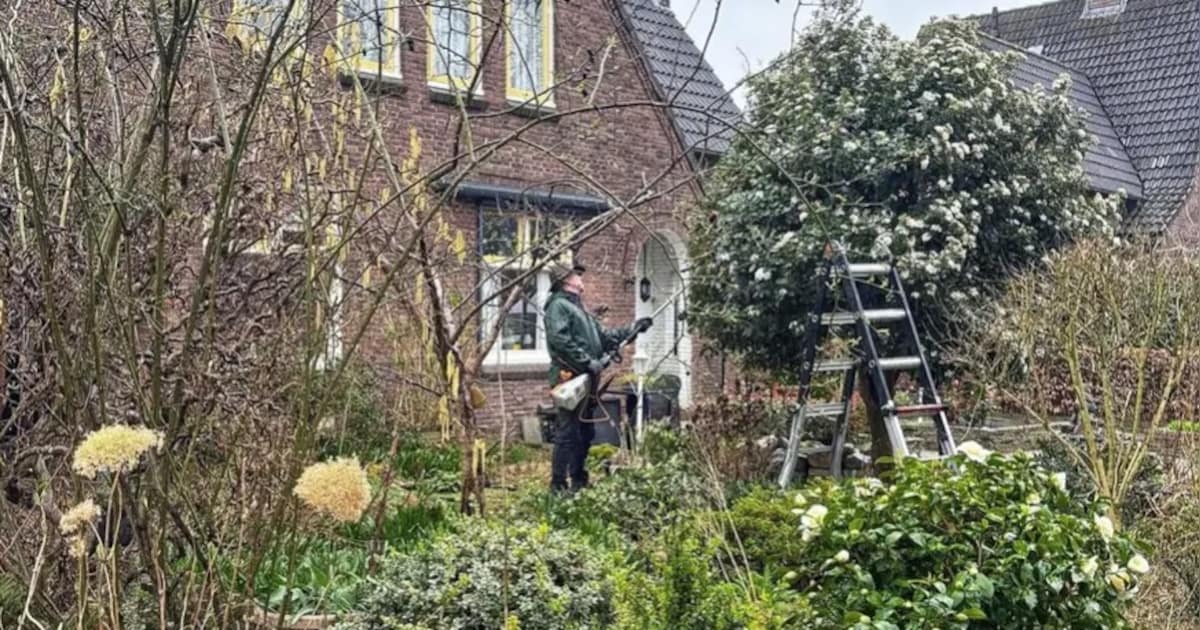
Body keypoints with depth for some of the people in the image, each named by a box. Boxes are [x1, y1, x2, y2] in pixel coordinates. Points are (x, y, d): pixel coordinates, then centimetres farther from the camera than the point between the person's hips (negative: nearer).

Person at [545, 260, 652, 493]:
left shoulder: (578, 308, 25)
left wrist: (632, 330, 19)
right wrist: (588, 362, -23)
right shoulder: (558, 306, -6)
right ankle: (558, 485, -8)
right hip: (570, 378, -10)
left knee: (585, 433, 13)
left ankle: (579, 482, 20)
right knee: (567, 432, -10)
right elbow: (560, 340, -20)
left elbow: (603, 336, 25)